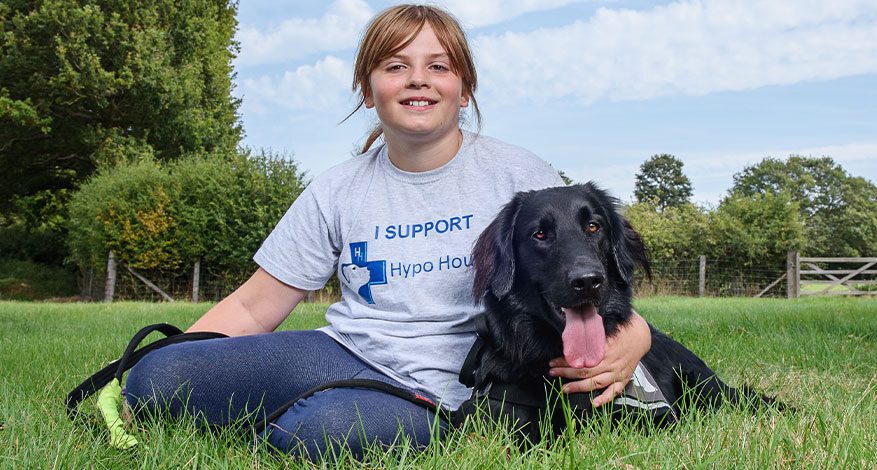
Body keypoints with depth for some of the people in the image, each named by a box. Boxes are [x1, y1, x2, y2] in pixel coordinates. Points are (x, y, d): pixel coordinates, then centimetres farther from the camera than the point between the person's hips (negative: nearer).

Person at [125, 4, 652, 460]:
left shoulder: (521, 176, 0)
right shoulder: (337, 192, 7)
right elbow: (251, 310, 8)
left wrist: (632, 337, -21)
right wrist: (150, 372, -4)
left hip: (439, 390, -2)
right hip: (342, 352, 3)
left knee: (330, 425, -36)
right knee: (154, 379, -20)